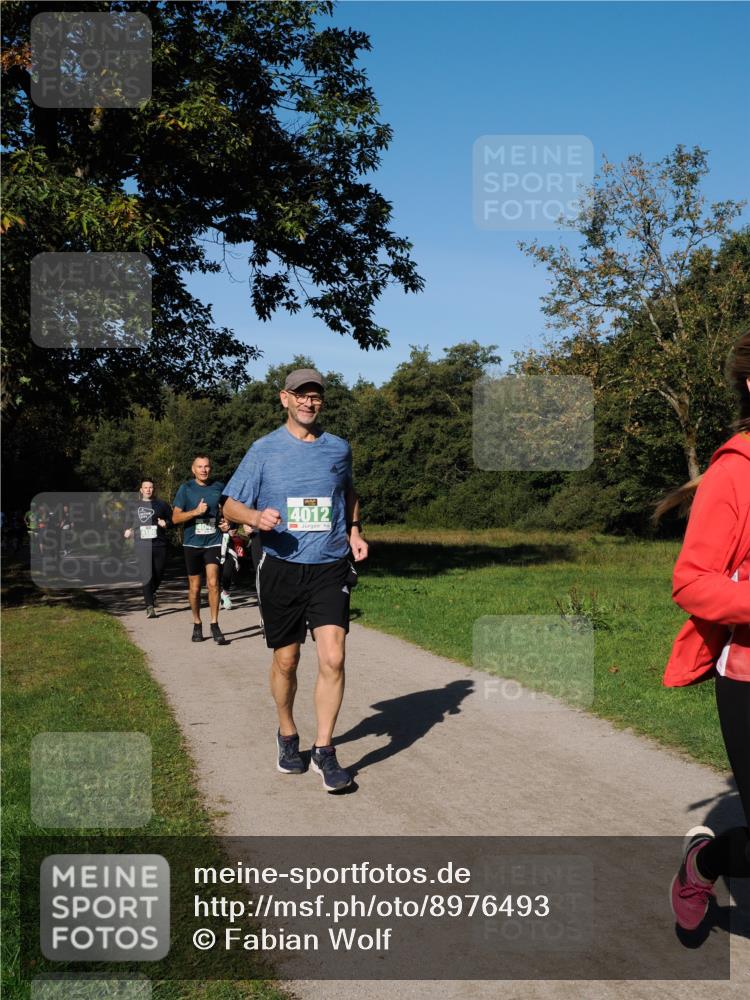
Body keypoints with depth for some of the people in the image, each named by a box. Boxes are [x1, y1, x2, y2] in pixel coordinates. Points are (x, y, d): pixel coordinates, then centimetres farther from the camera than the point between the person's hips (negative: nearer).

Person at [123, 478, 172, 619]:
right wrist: (129, 530, 8)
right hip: (143, 545, -1)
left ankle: (150, 594, 40)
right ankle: (150, 606, -12)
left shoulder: (162, 504, 7)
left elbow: (173, 519, 9)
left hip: (159, 544, 1)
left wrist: (166, 523, -11)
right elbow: (130, 521, 27)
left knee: (159, 575, 9)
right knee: (147, 575, -11)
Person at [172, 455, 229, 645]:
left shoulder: (219, 487, 3)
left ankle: (214, 625, -6)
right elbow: (175, 518, -4)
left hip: (213, 542, 0)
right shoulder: (186, 488, -1)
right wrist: (196, 511, -17)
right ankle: (197, 624, 24)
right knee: (194, 587, 9)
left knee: (213, 583, -13)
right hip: (192, 543, 0)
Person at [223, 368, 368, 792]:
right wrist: (257, 517, -18)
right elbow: (231, 505, 4)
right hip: (281, 569, -1)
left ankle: (324, 750, 1)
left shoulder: (339, 448, 8)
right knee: (286, 662, 9)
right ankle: (288, 736, 33)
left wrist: (355, 531, 10)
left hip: (330, 568, 1)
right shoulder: (264, 450, 1)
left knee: (333, 658, -12)